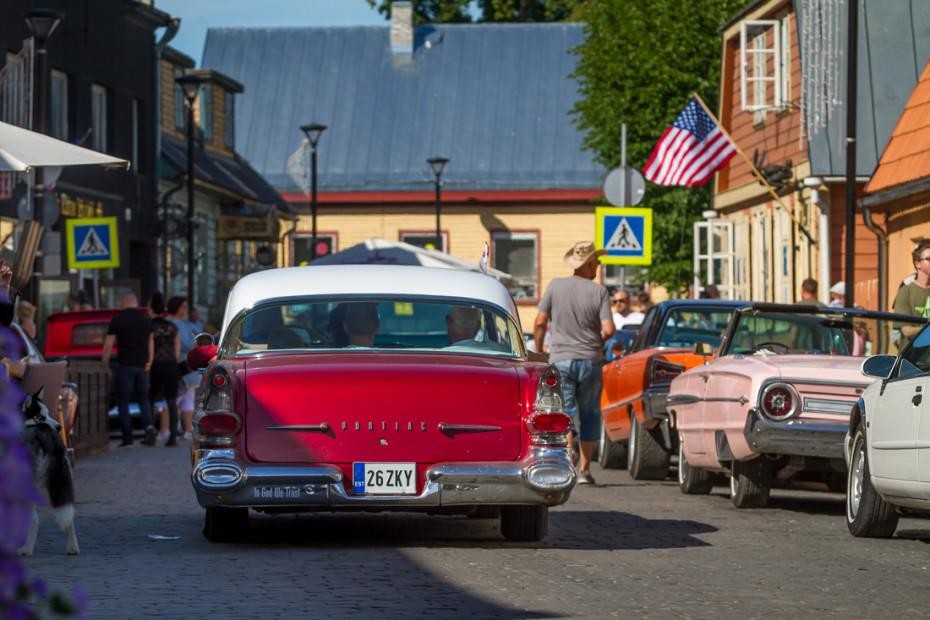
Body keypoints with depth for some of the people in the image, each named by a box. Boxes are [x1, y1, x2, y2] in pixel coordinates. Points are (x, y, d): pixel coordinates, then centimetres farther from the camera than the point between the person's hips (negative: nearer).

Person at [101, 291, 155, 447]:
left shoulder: (117, 321, -6)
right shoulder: (145, 320, 8)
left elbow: (108, 345, -7)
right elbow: (151, 342, 16)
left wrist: (105, 365, 1)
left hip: (125, 365, -4)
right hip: (142, 365, 4)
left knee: (123, 402, 4)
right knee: (143, 398, 16)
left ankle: (127, 438, 0)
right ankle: (149, 427, -8)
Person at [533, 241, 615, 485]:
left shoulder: (555, 286, -2)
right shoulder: (599, 291, -4)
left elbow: (540, 323, -3)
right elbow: (609, 330, -11)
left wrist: (538, 351, 11)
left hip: (560, 359, 0)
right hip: (590, 360, 0)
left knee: (565, 414, -2)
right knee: (589, 416, 12)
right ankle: (584, 469, 14)